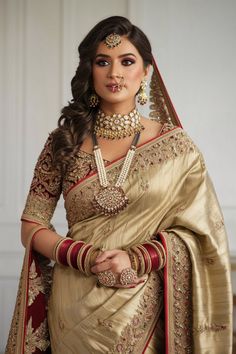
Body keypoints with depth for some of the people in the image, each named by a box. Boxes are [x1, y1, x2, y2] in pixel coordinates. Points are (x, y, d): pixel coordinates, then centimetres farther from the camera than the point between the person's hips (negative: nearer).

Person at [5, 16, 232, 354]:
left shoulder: (174, 145, -3)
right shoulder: (64, 141, 0)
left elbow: (197, 231, -3)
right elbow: (32, 226, 1)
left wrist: (135, 259, -18)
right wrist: (84, 257, -16)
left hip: (144, 310, 0)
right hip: (75, 311, 1)